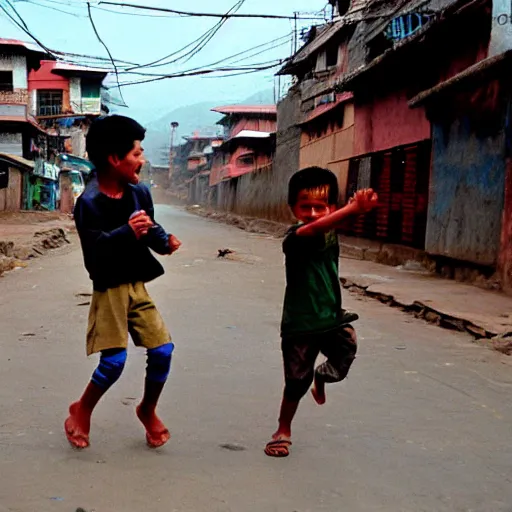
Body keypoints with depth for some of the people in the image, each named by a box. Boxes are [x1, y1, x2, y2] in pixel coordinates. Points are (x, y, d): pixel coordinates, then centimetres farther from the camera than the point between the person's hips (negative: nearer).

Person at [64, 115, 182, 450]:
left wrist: (165, 242, -3)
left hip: (137, 286, 6)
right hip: (110, 289, -6)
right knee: (114, 360, -9)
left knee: (163, 350, 1)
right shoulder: (89, 202, -17)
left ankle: (148, 410, 26)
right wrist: (126, 232, -37)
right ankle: (81, 412, 19)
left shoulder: (139, 192, 2)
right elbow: (95, 251, -24)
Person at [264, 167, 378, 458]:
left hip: (333, 317, 5)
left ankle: (321, 376, 23)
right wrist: (352, 209, -52)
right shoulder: (295, 238, -19)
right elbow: (315, 228, -38)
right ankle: (283, 431, 30)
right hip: (300, 323, -4)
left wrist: (361, 207, -40)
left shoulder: (331, 232, 1)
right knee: (297, 382, 5)